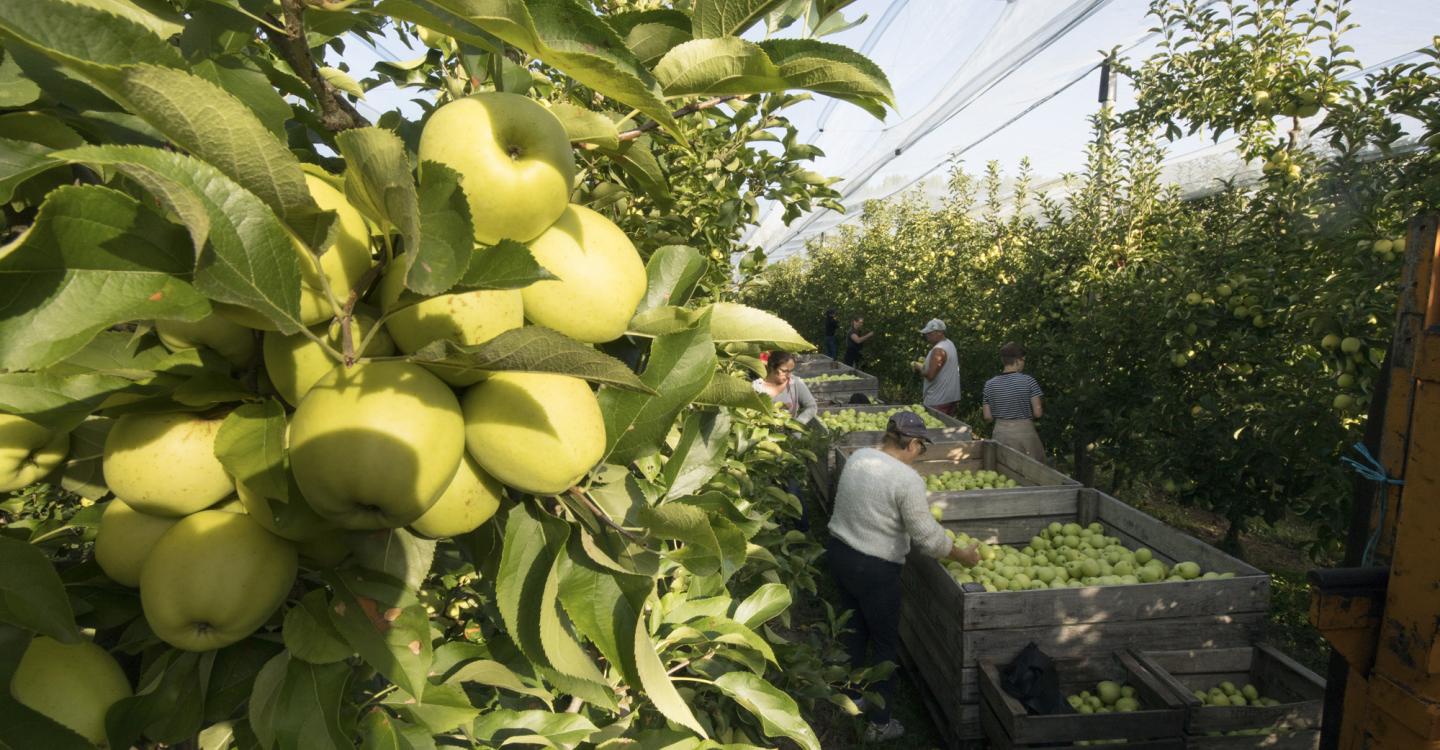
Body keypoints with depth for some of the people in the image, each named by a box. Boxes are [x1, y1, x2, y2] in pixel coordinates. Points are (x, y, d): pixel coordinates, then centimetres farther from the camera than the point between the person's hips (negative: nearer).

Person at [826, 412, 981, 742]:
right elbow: (928, 536, -17)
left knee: (855, 629, 25)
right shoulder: (907, 479, -22)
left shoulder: (858, 456, -1)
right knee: (884, 643, 12)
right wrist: (963, 554, -1)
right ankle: (879, 724, 25)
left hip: (839, 550, 7)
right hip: (873, 568, -7)